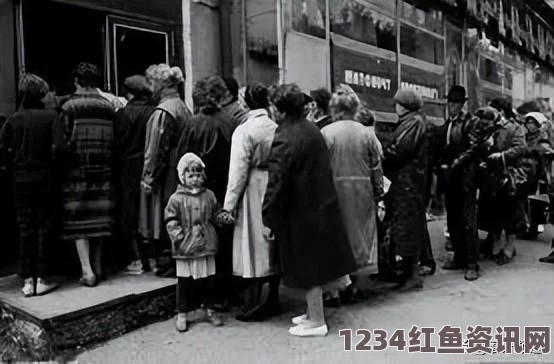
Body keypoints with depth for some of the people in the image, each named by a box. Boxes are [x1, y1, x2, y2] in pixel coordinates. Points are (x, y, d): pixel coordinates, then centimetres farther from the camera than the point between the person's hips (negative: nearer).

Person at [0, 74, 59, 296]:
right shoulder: (52, 117, -8)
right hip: (46, 179, -1)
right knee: (45, 228, 7)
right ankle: (41, 279, 9)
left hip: (22, 181, 1)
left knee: (25, 229, 9)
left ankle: (28, 281, 12)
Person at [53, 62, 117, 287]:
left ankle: (87, 270, 0)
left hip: (77, 171, -3)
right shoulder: (109, 107, 3)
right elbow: (115, 142, 2)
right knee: (100, 217, 12)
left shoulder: (69, 107, -7)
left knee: (79, 220, 3)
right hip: (104, 171, 4)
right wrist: (108, 163, 12)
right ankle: (98, 265, 23)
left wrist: (64, 163, 3)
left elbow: (61, 144, -12)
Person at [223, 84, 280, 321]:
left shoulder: (244, 130, -11)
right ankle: (272, 300, 25)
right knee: (273, 245, 14)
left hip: (254, 191, -4)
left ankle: (255, 303, 10)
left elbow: (238, 171, -11)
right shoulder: (277, 128, -4)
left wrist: (229, 205, -5)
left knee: (255, 247, 4)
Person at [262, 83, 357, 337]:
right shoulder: (313, 130, 6)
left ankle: (316, 322, 17)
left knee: (308, 267, 4)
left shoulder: (285, 139, -20)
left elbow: (277, 183, -21)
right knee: (316, 263, 18)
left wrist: (268, 219, -14)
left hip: (301, 212, -8)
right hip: (322, 205, 8)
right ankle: (314, 313, 33)